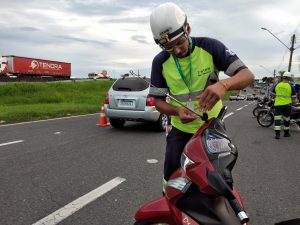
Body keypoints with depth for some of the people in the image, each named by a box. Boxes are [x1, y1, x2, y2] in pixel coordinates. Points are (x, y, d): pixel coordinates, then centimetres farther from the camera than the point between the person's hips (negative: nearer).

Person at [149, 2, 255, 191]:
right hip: (181, 129, 1)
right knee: (171, 179, 0)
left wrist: (223, 84, -41)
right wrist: (177, 111, -26)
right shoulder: (160, 62, -8)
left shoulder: (210, 47, -14)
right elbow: (158, 101, -4)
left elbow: (248, 75, -18)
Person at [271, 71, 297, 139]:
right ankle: (286, 133, 28)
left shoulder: (277, 85, 1)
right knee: (286, 119, 15)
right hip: (287, 105, -1)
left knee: (277, 119, 1)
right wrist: (295, 100, 18)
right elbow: (294, 99, -3)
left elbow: (273, 95, 12)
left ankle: (277, 134, -7)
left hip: (278, 105, 1)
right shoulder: (291, 87, -6)